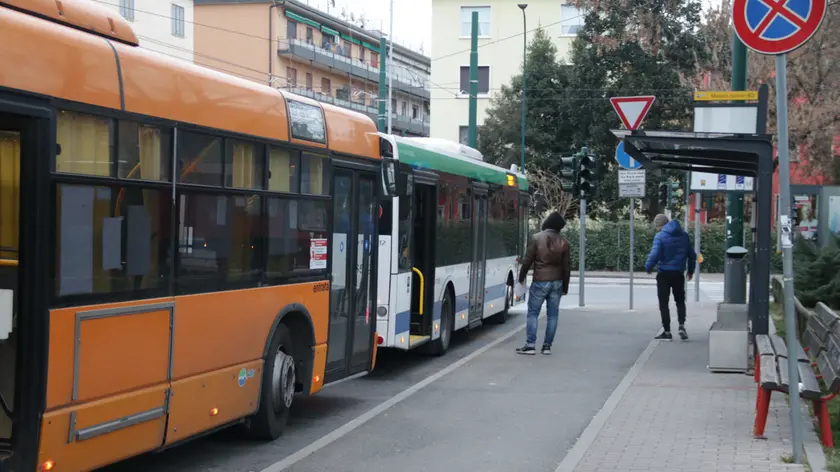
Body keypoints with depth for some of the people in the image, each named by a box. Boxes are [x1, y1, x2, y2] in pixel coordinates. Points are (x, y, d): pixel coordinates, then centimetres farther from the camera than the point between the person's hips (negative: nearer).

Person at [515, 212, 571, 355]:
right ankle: (547, 346, 7)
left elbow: (528, 260, -5)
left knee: (533, 313, 3)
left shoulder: (537, 238, -8)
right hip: (557, 283, 3)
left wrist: (521, 277, 10)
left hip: (540, 282, -3)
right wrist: (565, 287, 13)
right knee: (552, 315, 7)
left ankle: (530, 345, -2)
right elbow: (567, 267, 4)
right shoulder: (564, 242, 1)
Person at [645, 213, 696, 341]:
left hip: (664, 274, -4)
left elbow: (655, 254, -20)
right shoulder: (683, 235, 7)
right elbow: (692, 255, 12)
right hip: (678, 274, 4)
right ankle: (682, 326, -1)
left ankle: (667, 331, 6)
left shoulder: (660, 236, -11)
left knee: (663, 303, 6)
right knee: (680, 301, 18)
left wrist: (648, 267, -4)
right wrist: (691, 270, 24)